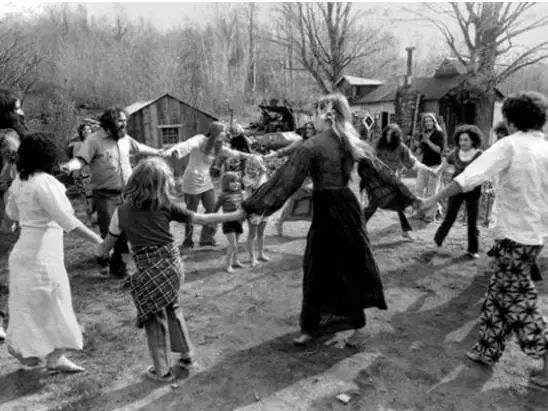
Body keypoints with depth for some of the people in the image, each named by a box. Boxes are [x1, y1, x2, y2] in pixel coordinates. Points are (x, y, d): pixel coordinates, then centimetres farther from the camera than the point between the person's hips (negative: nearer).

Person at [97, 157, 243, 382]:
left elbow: (104, 249, 5)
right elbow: (201, 219, 1)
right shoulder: (167, 206, -1)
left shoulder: (122, 212, -3)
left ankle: (162, 370, 28)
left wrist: (99, 247, 29)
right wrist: (235, 215, 10)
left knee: (155, 320, 14)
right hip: (173, 264, 3)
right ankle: (186, 354, 38)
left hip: (150, 272, -3)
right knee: (173, 308, 26)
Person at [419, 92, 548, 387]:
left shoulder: (510, 145, -13)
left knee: (516, 298, 4)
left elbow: (470, 176, -23)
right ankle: (488, 350, 27)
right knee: (500, 293, 17)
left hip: (514, 233, -7)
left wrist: (434, 199, -21)